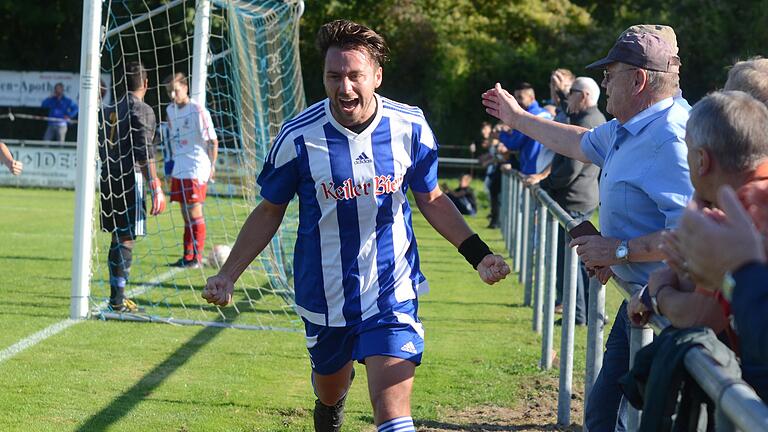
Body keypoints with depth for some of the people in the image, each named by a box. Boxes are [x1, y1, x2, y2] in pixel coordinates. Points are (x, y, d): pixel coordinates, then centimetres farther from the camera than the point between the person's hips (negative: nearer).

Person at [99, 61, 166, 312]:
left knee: (118, 236, 14)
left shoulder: (110, 110, 14)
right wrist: (154, 185, -15)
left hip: (108, 178, 7)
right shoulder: (142, 111, -8)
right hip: (130, 179, -7)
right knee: (126, 239, -5)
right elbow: (144, 153, -15)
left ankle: (116, 295, 18)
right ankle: (117, 298, -7)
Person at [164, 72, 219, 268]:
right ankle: (188, 256, 16)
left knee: (195, 212, -6)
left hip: (196, 170, -7)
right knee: (185, 213, 10)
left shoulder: (198, 110, -11)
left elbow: (213, 140, -8)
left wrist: (212, 165, -9)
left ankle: (197, 258, -2)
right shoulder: (170, 110, 10)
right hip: (179, 169, 7)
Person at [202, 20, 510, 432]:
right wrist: (228, 274, -6)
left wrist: (478, 254, -2)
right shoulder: (298, 138, -14)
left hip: (392, 294, -1)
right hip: (325, 298, 1)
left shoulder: (410, 127, -10)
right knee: (329, 386, 24)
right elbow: (269, 212, 1)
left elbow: (431, 199, 7)